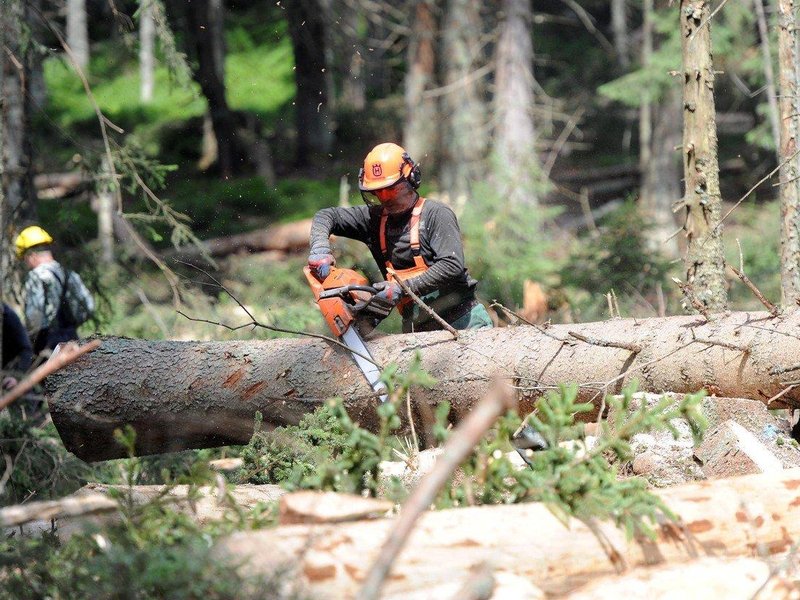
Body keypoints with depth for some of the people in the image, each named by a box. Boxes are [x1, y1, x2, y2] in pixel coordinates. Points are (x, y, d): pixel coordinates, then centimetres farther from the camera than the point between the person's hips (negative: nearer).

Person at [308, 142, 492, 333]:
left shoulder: (436, 214, -8)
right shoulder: (375, 217, 8)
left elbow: (452, 266, -18)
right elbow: (326, 216, 13)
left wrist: (403, 288, -23)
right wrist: (320, 249, -9)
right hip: (416, 329, 5)